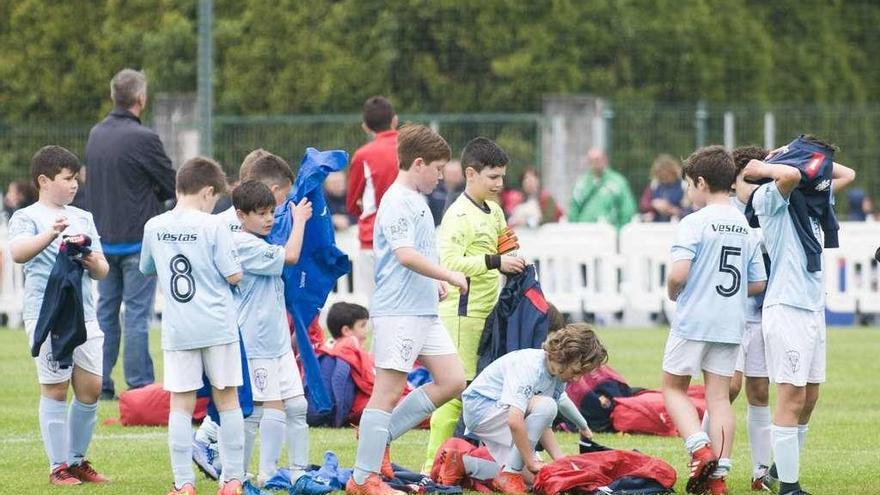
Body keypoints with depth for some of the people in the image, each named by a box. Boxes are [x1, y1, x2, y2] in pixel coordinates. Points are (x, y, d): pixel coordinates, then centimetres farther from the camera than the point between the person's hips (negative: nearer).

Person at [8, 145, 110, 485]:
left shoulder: (83, 218, 17)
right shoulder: (27, 218, -2)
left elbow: (102, 271, 18)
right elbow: (18, 252, -23)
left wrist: (93, 263, -5)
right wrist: (51, 235, -38)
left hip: (83, 314, 6)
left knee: (90, 389, 5)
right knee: (55, 390, -3)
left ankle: (77, 460, 17)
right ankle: (58, 467, 2)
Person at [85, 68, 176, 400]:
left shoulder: (95, 135, 6)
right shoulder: (143, 139, -16)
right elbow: (173, 187, -10)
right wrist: (154, 193, 11)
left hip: (103, 238, 6)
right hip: (138, 238, -6)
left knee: (105, 311, 12)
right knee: (137, 312, -3)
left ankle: (100, 385, 13)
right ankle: (139, 385, -3)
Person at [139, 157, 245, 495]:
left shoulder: (154, 227, 3)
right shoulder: (213, 226, -9)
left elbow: (146, 270, 19)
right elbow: (234, 276, -8)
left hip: (177, 330, 2)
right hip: (218, 327, -2)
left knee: (181, 404, 3)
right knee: (227, 400, 8)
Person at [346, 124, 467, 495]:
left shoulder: (415, 200, 18)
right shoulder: (398, 202, -13)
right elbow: (406, 254, -24)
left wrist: (435, 283, 14)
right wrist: (450, 276, -16)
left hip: (424, 311, 10)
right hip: (398, 311, -10)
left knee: (452, 381, 7)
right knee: (388, 391, -6)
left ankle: (379, 435, 14)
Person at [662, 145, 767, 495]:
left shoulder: (694, 223, -11)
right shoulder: (746, 227, 8)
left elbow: (678, 273, -20)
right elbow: (758, 283, 10)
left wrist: (673, 292, 0)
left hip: (693, 321, -5)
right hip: (731, 323, 5)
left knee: (674, 387, 10)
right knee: (719, 396, 8)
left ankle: (700, 449, -10)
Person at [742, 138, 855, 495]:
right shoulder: (770, 198, -7)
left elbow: (847, 175, 27)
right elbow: (792, 175, -28)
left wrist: (817, 158, 16)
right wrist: (761, 170, -11)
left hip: (814, 307, 9)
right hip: (786, 308, -9)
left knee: (809, 398, 11)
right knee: (792, 397, -9)